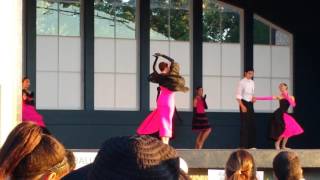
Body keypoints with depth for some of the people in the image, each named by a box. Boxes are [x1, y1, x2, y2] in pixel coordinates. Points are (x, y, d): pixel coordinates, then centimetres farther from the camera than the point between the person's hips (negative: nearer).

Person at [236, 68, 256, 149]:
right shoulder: (242, 82, -9)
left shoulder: (252, 82, 12)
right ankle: (243, 145, -5)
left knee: (252, 124, 6)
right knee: (244, 124, -8)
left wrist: (253, 98, 0)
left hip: (250, 103, 7)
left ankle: (251, 144, 12)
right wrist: (242, 106, -20)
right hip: (244, 103, -7)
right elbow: (238, 95, -12)